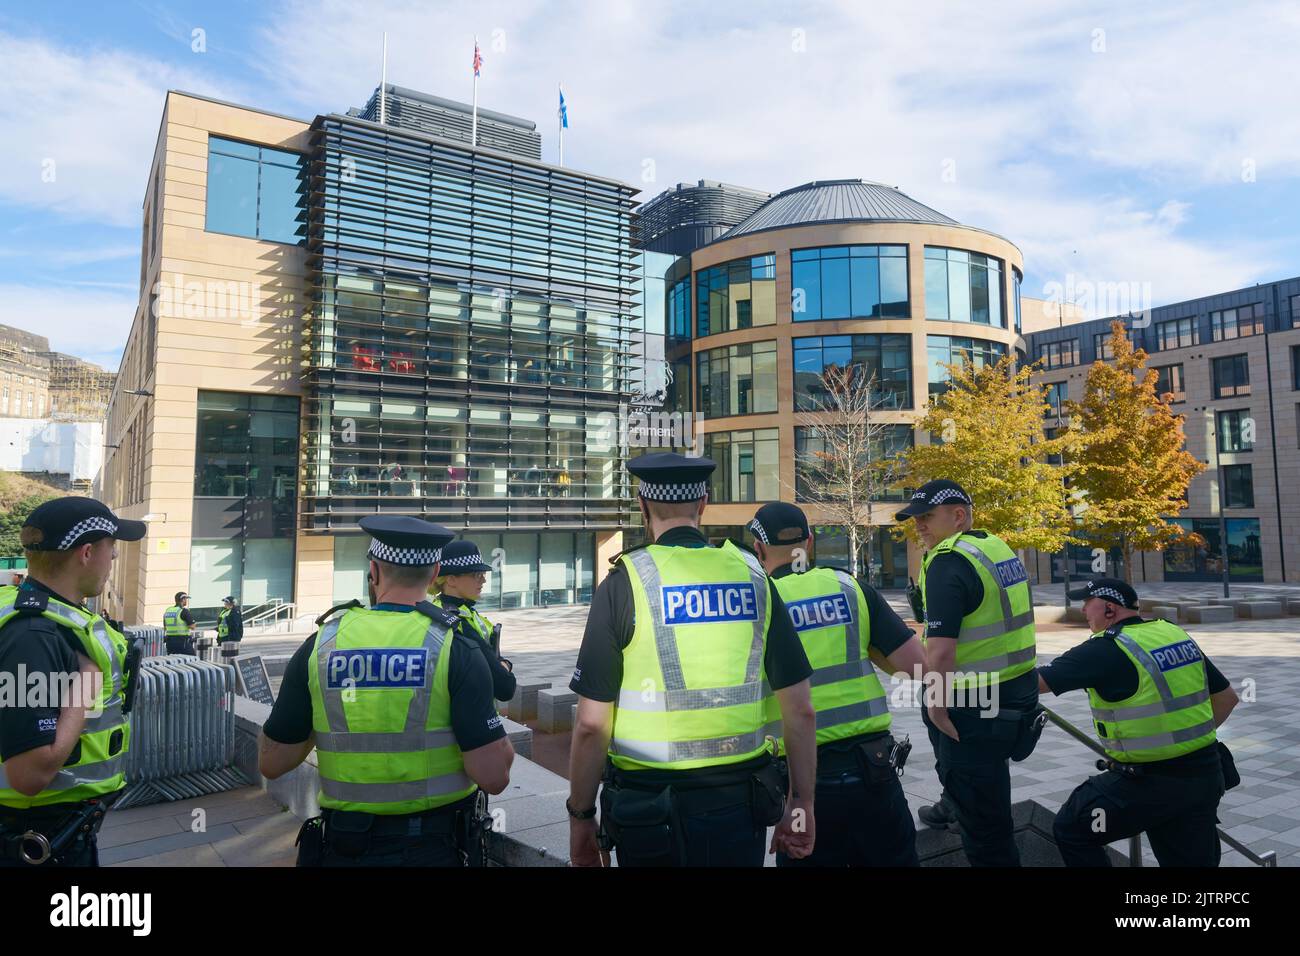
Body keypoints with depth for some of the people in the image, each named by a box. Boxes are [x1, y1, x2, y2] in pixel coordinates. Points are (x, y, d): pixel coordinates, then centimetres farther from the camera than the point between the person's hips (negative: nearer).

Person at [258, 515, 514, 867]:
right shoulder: (456, 649, -15)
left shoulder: (319, 646, -7)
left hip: (345, 849, 2)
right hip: (434, 849, -2)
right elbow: (494, 776, -18)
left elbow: (271, 764, 0)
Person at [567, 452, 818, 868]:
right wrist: (802, 803, 11)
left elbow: (591, 724, -11)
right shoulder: (752, 574, -2)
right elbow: (800, 709, 0)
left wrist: (580, 817, 2)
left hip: (651, 809, -2)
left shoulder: (624, 582, -10)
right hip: (741, 802, 3)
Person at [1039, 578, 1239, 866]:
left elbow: (1033, 683, -18)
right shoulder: (1178, 635, 7)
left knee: (1071, 831, 8)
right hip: (1206, 775, 7)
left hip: (1150, 783, -7)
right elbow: (1227, 697, 16)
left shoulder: (1105, 649, -16)